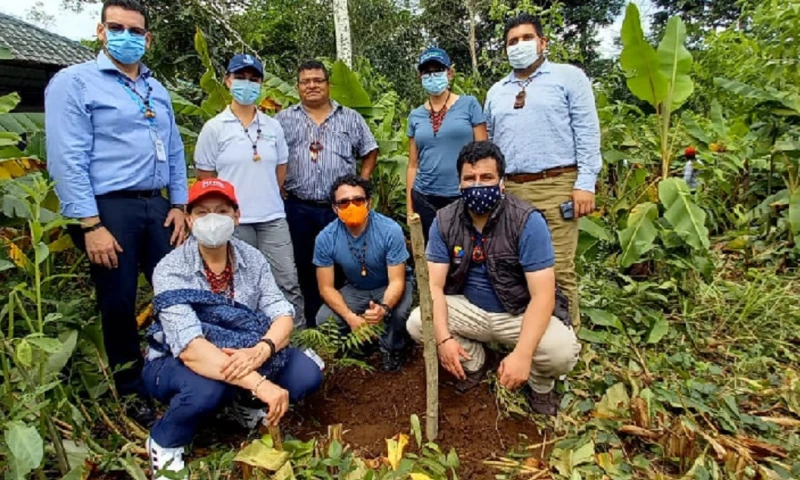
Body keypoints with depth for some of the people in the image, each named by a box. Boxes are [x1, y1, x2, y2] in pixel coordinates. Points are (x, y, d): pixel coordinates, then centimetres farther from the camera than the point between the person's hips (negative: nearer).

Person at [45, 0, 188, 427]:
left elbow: (174, 151, 17)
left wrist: (178, 204, 7)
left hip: (156, 206, 5)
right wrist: (91, 225, -16)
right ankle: (134, 393, 23)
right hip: (109, 207, -5)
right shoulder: (74, 82, -2)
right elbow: (67, 160, -10)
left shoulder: (157, 90, 17)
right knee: (119, 304, 5)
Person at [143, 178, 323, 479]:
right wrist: (260, 383, -43)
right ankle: (164, 443, -3)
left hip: (239, 357, 4)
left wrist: (260, 350, -39)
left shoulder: (252, 259, -9)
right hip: (174, 363, -3)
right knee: (206, 389, -37)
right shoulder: (171, 270, -23)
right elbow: (190, 348, -34)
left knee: (307, 374, -16)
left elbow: (282, 316, -16)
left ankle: (245, 404, 14)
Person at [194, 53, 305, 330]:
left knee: (288, 281, 3)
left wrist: (267, 196, 12)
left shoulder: (273, 126, 7)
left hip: (273, 217, 3)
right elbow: (205, 177, 1)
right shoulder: (214, 128, -2)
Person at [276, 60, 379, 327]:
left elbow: (370, 153, 12)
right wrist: (279, 190, -1)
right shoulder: (284, 120, 7)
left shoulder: (350, 118, 9)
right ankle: (312, 325, 22)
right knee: (305, 268, 8)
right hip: (299, 209, 1)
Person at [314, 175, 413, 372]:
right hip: (356, 289, 3)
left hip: (390, 286, -2)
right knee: (324, 320, -20)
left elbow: (396, 281, -27)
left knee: (397, 313, -34)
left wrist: (384, 308, -49)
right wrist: (350, 317, -32)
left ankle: (392, 349, 2)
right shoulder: (326, 238, -21)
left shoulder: (390, 230, -29)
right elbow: (326, 287, -15)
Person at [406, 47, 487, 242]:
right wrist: (409, 207, 7)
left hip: (463, 197, -2)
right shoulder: (416, 115, 9)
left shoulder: (469, 105, 1)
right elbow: (413, 164, 10)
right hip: (424, 199, 3)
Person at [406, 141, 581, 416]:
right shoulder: (445, 221, -10)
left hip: (521, 313, -3)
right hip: (470, 309, 3)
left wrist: (522, 354, -36)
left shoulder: (528, 222, -21)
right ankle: (476, 362, 11)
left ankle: (540, 383, 9)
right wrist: (443, 338, -29)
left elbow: (542, 295, -25)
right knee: (416, 323, -18)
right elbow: (434, 284, -13)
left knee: (561, 351, -31)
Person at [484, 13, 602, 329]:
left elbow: (587, 132, -1)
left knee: (558, 271, -5)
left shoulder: (569, 77, 7)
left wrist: (585, 183, -10)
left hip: (556, 187, -4)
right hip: (508, 190, 5)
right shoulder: (496, 92, 20)